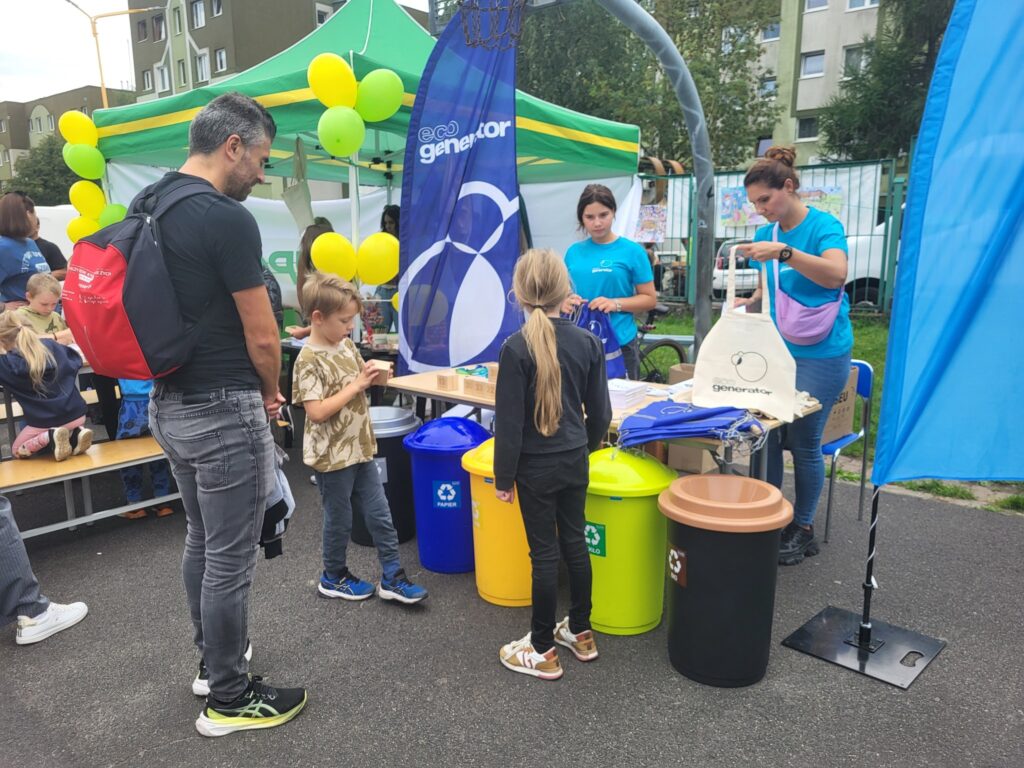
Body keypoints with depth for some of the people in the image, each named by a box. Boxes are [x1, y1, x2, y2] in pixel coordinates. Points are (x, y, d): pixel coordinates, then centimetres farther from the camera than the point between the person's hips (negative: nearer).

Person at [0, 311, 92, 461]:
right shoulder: (50, 345, 2)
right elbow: (76, 360, 18)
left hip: (44, 422, -5)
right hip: (76, 414, 5)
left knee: (17, 451, 22)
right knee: (68, 432, 41)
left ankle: (50, 437, -6)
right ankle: (75, 434, 6)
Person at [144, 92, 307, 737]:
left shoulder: (145, 205, 8)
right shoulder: (228, 219, -20)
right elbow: (262, 337, -17)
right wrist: (271, 394, 4)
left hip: (169, 405, 9)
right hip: (224, 412, -9)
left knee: (202, 542, 22)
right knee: (230, 559, 4)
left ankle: (211, 660, 40)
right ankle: (230, 698, 21)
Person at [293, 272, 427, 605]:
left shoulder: (347, 345, 4)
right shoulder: (309, 360, -19)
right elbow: (316, 412, -25)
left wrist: (372, 377, -4)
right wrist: (356, 385, -23)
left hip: (359, 448, 7)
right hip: (333, 456, -7)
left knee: (380, 514, 11)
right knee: (339, 519, 10)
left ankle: (393, 578, 21)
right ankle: (334, 577, 32)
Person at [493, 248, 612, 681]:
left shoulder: (516, 348, -17)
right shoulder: (588, 343, -3)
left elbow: (508, 422, -16)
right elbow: (600, 413, 3)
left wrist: (503, 476, -6)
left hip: (536, 467, -5)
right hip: (575, 462, 5)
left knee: (544, 553, 4)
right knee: (574, 543, 18)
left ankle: (542, 650, 18)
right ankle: (580, 632, 33)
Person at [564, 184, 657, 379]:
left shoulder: (632, 251, -2)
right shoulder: (573, 252, 7)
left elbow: (650, 299, 0)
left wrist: (616, 304, -16)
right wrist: (566, 302, -8)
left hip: (619, 343, -3)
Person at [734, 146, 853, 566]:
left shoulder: (823, 226, -9)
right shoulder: (766, 234, 10)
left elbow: (836, 275, -27)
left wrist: (784, 252, -36)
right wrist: (748, 303, 0)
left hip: (819, 354, -6)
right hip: (775, 350, 6)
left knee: (804, 443, 3)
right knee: (766, 436, 7)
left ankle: (803, 530, 21)